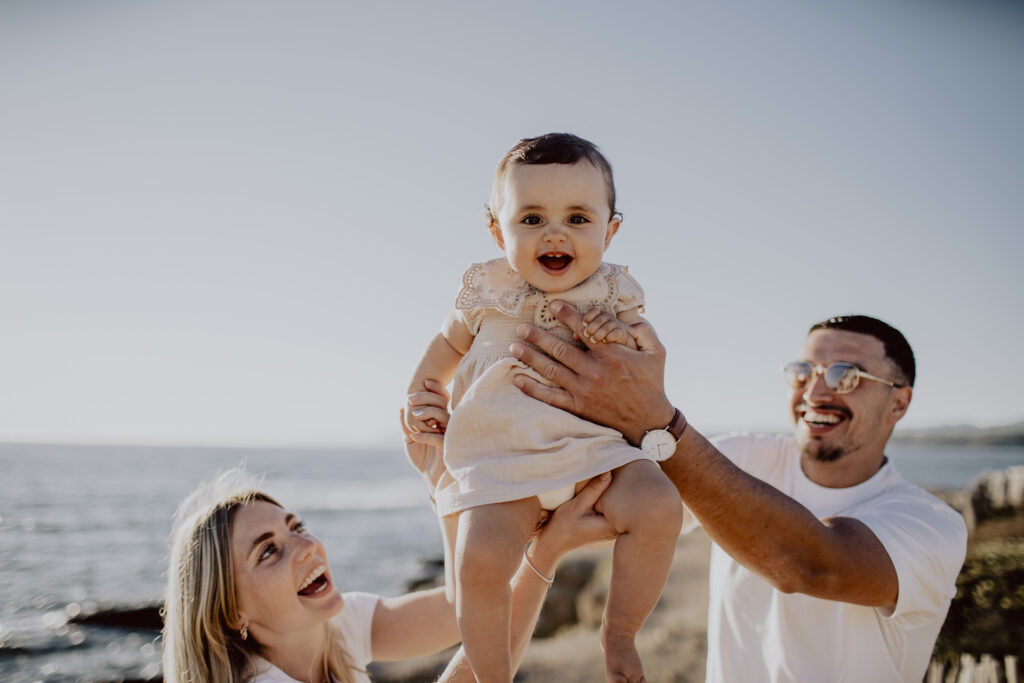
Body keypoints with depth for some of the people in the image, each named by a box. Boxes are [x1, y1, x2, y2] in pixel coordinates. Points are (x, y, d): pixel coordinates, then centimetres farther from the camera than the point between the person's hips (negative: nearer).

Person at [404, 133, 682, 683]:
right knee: (480, 558, -24)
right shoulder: (488, 291, 1)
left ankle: (619, 632, 0)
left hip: (594, 446, 1)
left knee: (658, 507, -25)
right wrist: (420, 395, 10)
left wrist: (628, 342, -13)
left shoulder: (613, 293, 2)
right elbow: (449, 342, 21)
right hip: (501, 459, -1)